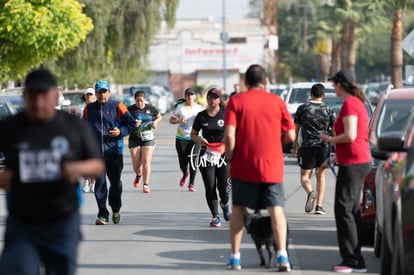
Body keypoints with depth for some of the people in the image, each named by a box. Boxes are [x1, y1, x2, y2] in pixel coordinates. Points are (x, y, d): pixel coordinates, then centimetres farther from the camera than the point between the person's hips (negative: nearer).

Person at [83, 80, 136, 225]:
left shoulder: (117, 106, 1)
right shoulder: (89, 109, 10)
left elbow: (131, 123, 4)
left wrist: (121, 131, -12)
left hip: (114, 150, -1)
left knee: (115, 182, 7)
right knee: (99, 183, -5)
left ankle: (116, 210, 28)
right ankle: (102, 214, -3)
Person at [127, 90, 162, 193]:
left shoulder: (150, 108, 1)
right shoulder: (130, 109, -4)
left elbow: (159, 117, 17)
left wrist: (155, 122, -4)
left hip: (148, 138, 0)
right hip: (134, 139, 0)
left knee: (146, 162, -10)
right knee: (136, 164, 1)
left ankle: (146, 185, -5)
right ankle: (138, 175, 37)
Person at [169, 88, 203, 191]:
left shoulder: (199, 108, 5)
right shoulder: (179, 107, 2)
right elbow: (171, 120, 7)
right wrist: (179, 121, -13)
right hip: (181, 138, 0)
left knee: (193, 160, -10)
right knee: (183, 161, 2)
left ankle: (191, 183, 2)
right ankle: (185, 174, 37)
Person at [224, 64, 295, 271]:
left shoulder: (236, 101, -2)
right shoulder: (277, 102, 2)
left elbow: (229, 135, -11)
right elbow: (290, 135, 2)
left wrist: (229, 159, 1)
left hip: (243, 166, 0)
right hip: (272, 165, 0)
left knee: (238, 209, 13)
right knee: (276, 209, 1)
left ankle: (235, 257, 13)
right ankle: (282, 255, -13)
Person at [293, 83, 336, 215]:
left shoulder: (302, 108, 1)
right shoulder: (329, 110, 2)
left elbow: (296, 129, 7)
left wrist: (294, 146, 18)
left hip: (307, 146, -1)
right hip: (323, 147, 1)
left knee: (305, 175, 6)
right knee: (321, 175, 11)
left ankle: (310, 192, -25)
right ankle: (319, 206, 5)